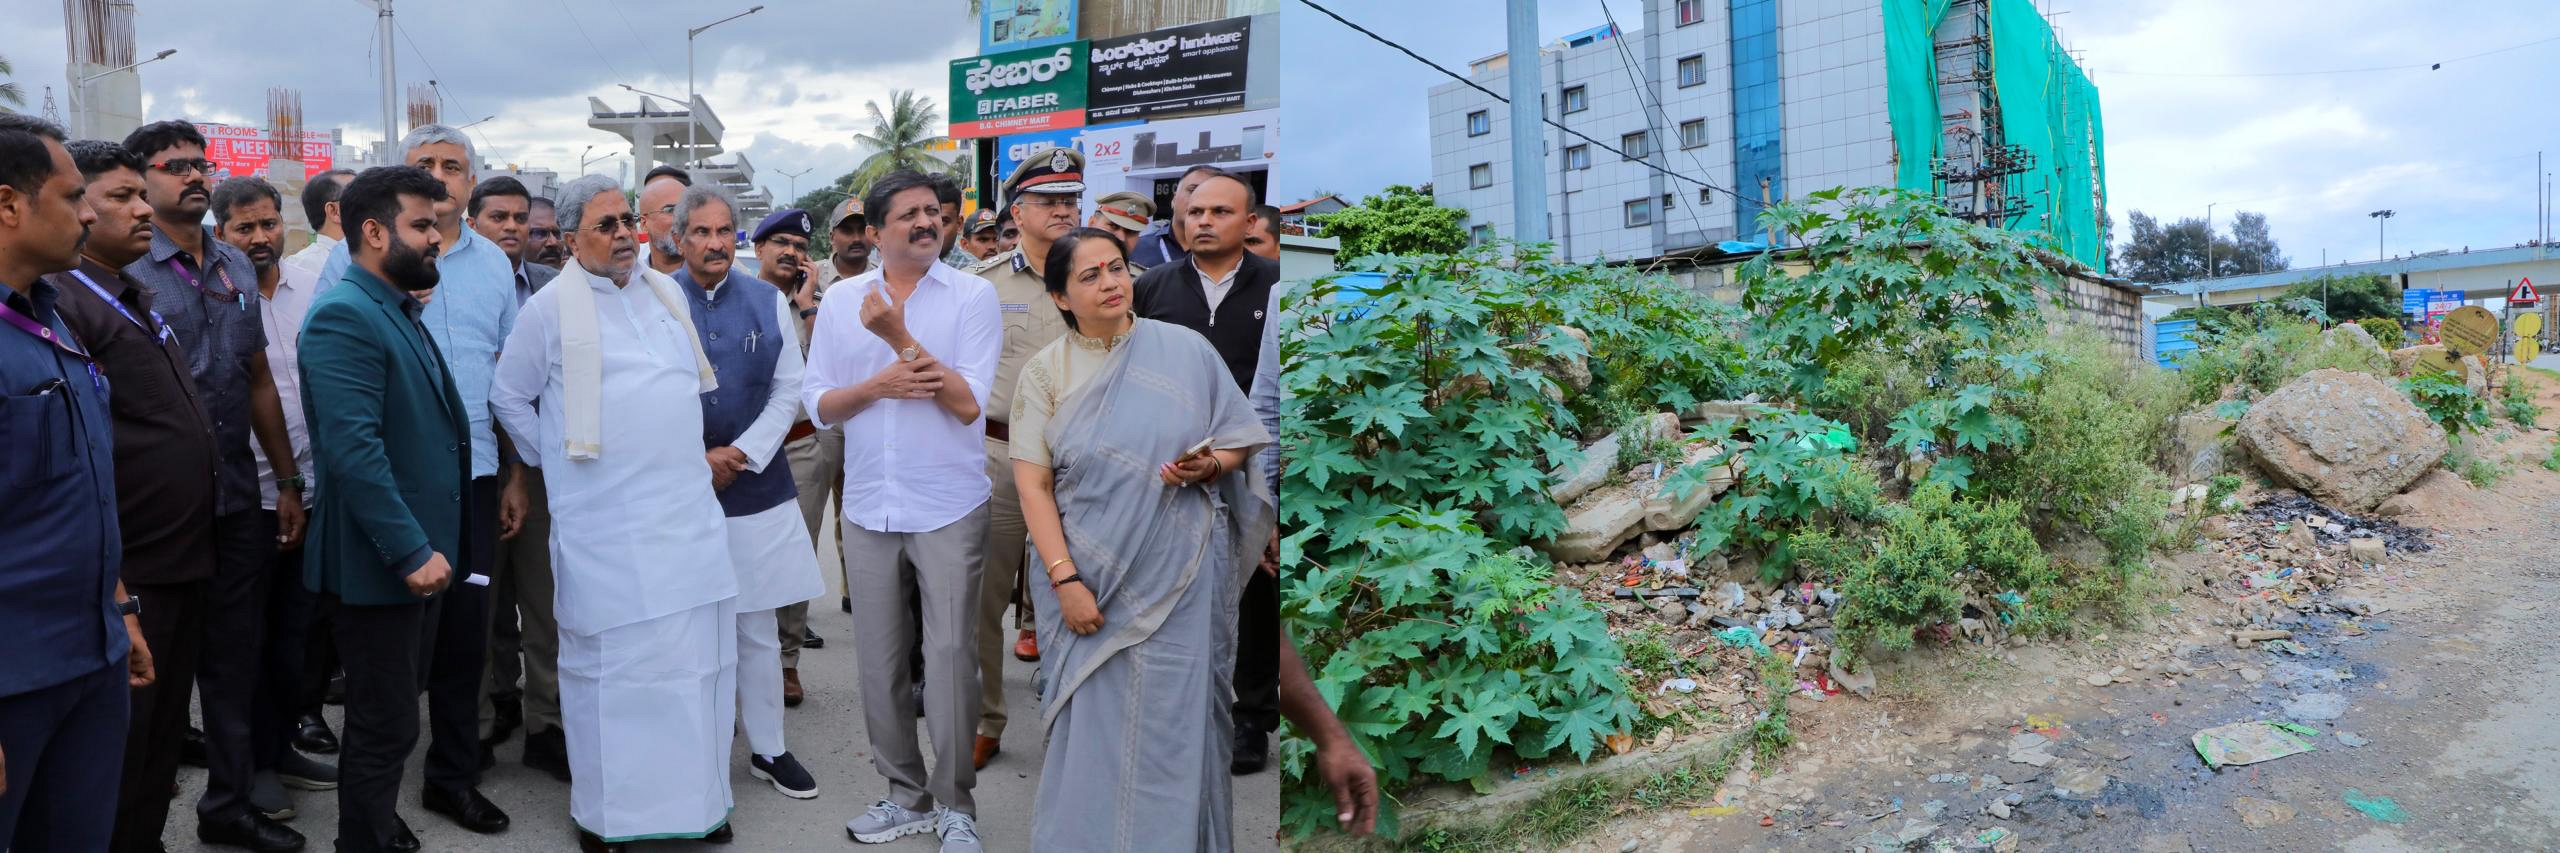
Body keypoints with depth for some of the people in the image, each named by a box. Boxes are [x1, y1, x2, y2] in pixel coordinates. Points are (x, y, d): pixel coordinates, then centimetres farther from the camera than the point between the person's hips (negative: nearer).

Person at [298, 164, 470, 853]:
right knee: (385, 728, 2)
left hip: (421, 555, 9)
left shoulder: (404, 313, 13)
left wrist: (431, 547, 14)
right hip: (380, 565, -9)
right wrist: (413, 552, -24)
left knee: (392, 718, 20)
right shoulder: (344, 316, -17)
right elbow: (354, 449, -25)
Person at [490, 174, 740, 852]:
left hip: (688, 509, 5)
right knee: (608, 666, 2)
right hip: (605, 524, -5)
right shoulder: (550, 308, -3)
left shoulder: (666, 294, 12)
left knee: (698, 657, 8)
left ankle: (696, 796, 21)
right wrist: (554, 462, 4)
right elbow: (508, 398, 6)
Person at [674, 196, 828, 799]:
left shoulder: (769, 302, 6)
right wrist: (695, 459, -9)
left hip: (756, 486, 2)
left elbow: (788, 391, 5)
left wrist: (740, 455, -6)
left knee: (758, 628, 8)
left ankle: (768, 749, 20)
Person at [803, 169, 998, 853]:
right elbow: (818, 405, 5)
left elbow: (968, 404, -12)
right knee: (879, 661, 10)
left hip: (949, 509, -3)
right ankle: (905, 795, 24)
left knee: (949, 656, -1)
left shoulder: (973, 295, -4)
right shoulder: (840, 301, 6)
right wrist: (877, 386, -13)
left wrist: (900, 337, -17)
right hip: (868, 511, 4)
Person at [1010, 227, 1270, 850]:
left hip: (1179, 579, 0)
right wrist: (1065, 581, -12)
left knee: (1176, 722, 3)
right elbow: (1032, 484, -3)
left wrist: (1209, 465, -17)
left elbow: (1240, 438, 6)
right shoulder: (1044, 372, 1)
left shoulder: (1186, 350, 0)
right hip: (1090, 581, 1)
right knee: (1092, 725, 6)